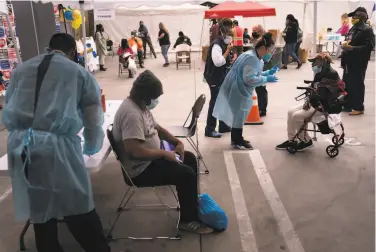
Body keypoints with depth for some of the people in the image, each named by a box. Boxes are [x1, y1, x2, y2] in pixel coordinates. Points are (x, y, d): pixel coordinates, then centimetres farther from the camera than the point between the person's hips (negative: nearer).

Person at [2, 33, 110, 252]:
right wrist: (91, 147, 28)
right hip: (57, 145, -4)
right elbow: (94, 118, 11)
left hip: (19, 145, 4)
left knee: (37, 208, 17)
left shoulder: (20, 70, 19)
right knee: (79, 210, 6)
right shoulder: (80, 73, 10)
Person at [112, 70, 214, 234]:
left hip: (151, 157, 11)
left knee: (190, 158, 13)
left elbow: (156, 127, 18)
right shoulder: (131, 114, -28)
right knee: (186, 174, -18)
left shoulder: (141, 105, 5)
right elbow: (134, 151, -35)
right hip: (140, 169, -11)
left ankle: (192, 202, 26)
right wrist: (164, 153, -23)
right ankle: (188, 220, 0)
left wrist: (177, 142, 4)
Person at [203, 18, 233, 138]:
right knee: (215, 102, -6)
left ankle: (223, 126, 27)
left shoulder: (224, 44, 11)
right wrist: (228, 50, -23)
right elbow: (218, 62, -30)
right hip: (214, 78, -10)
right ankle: (210, 129, 2)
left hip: (222, 77, 10)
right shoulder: (216, 44, -19)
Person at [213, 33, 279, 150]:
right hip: (236, 90, -11)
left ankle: (236, 139, 27)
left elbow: (255, 74, 15)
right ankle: (237, 142, 9)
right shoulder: (251, 58, -25)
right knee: (239, 115, -2)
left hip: (240, 90, 11)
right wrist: (266, 79, -23)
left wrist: (268, 72, 2)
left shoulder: (256, 58, 8)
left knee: (238, 115, 16)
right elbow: (249, 79, -31)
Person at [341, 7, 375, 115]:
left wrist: (352, 48, -24)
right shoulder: (353, 29, 15)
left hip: (359, 62, -8)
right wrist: (345, 46, 9)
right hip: (350, 61, 8)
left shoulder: (367, 29, -11)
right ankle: (347, 105, 24)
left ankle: (358, 108, 10)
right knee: (347, 84, 12)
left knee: (357, 85, -1)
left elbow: (369, 46, -20)